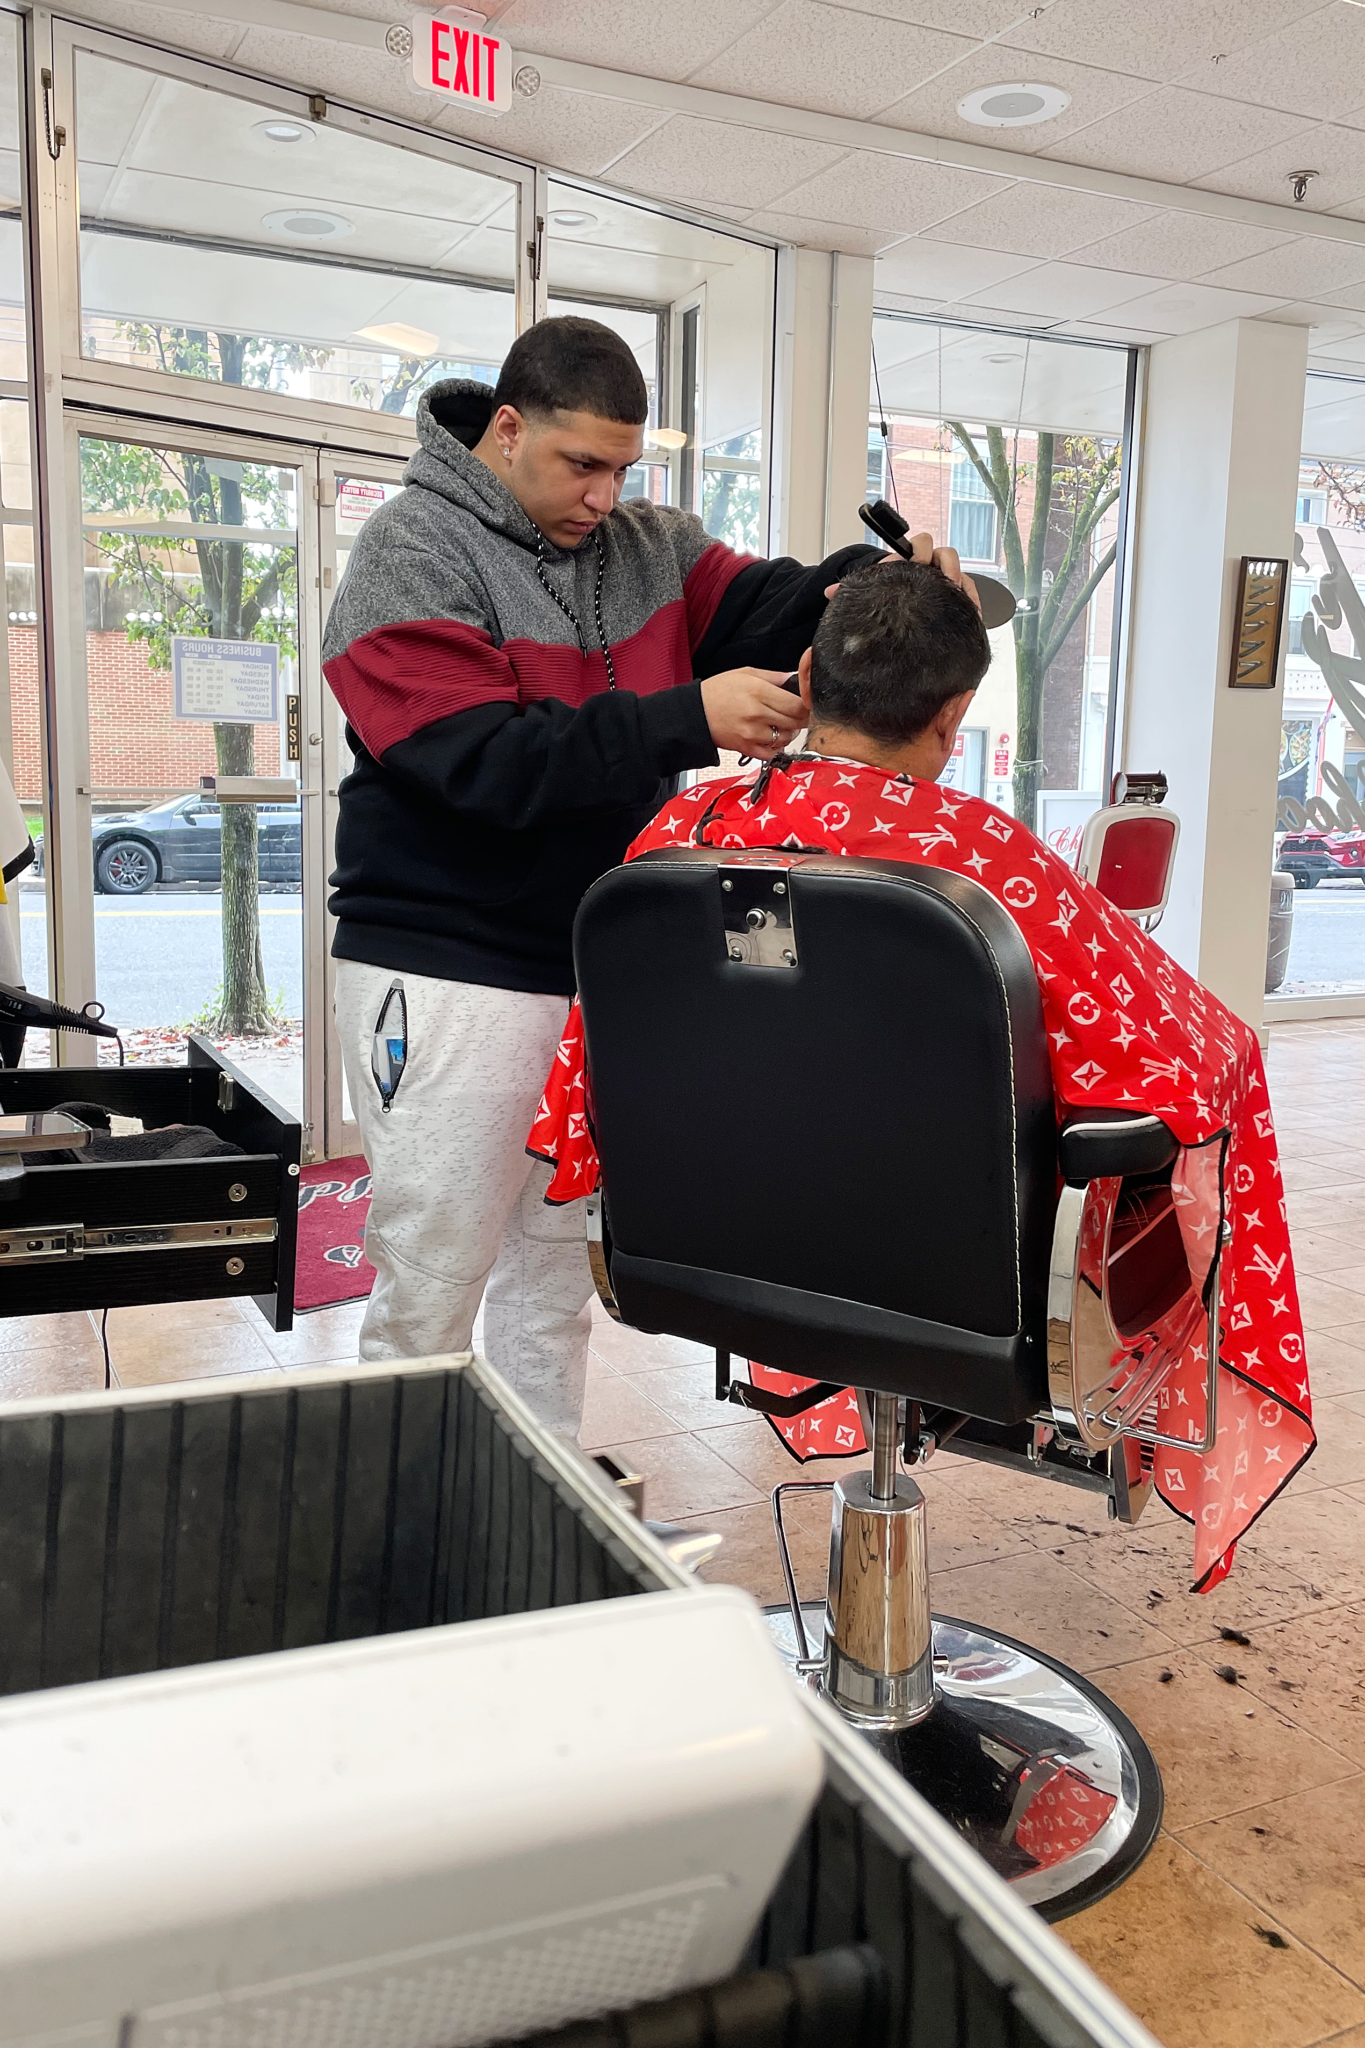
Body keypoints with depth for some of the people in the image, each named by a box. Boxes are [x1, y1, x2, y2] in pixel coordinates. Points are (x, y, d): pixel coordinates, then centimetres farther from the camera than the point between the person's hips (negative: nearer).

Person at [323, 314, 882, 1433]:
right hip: (450, 983, -6)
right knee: (429, 1293, 2)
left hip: (597, 975, 6)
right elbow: (483, 761, -22)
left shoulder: (645, 541, 12)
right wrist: (687, 721, -26)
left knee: (556, 1279, 17)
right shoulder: (414, 553, -9)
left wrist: (867, 578, -20)